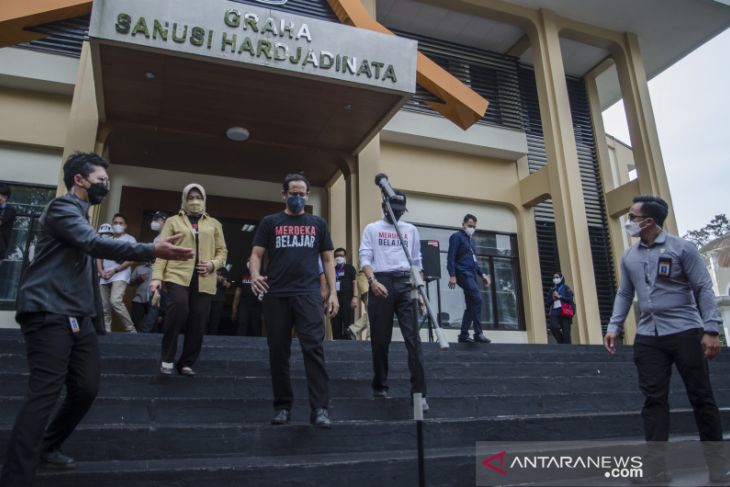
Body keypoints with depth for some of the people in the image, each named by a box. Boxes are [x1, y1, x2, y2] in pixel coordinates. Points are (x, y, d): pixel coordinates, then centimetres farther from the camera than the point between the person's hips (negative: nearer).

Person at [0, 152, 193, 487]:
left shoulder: (81, 215, 24)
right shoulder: (62, 208, -6)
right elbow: (95, 244, -25)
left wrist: (98, 319, 22)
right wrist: (153, 250, -34)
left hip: (78, 317, 9)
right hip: (49, 314, -9)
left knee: (86, 390, 7)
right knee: (45, 394, -13)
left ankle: (46, 448, 28)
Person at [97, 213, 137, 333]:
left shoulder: (130, 239, 6)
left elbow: (131, 260, -4)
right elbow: (99, 258, 17)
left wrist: (115, 270, -13)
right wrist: (102, 272, -3)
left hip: (120, 275, -6)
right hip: (105, 277, 6)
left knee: (115, 301, -23)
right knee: (105, 306, 4)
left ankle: (131, 329, -16)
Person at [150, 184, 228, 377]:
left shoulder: (214, 224, 18)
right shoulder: (173, 221, 12)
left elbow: (222, 251, 15)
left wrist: (213, 264, -6)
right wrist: (157, 276, -6)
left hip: (203, 280, 3)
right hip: (177, 275, -2)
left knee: (197, 324, 0)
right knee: (178, 306, -28)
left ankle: (186, 363, 18)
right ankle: (167, 357, -11)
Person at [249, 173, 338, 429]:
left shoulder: (318, 223, 15)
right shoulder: (270, 222, 12)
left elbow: (328, 259, 14)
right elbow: (257, 254, 6)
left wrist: (333, 292, 3)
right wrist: (254, 274, -17)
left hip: (308, 294, 0)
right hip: (276, 295, 1)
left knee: (314, 348, -10)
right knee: (278, 352, 5)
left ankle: (320, 408, -8)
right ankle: (283, 406, 16)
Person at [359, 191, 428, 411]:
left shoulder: (411, 230, 19)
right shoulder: (371, 229, 12)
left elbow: (417, 261, 19)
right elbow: (365, 258, 1)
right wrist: (373, 281, -16)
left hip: (405, 283, 2)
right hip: (381, 283, -1)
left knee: (413, 338, -8)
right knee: (380, 339, 3)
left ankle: (419, 391, -7)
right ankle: (380, 386, 18)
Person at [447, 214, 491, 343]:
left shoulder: (471, 240, 24)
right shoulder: (456, 237, -2)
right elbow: (451, 257, -11)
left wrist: (482, 274, 16)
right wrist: (452, 275, -20)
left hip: (472, 275, 9)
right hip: (463, 274, -9)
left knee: (471, 305, 6)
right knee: (477, 299, -20)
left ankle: (463, 335, 11)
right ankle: (478, 333, -17)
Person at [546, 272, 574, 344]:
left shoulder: (566, 288, 7)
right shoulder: (552, 290, 18)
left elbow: (570, 299, -5)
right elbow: (547, 302, 17)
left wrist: (559, 296, -9)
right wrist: (553, 298, -2)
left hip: (565, 313, -3)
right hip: (554, 312, 3)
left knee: (566, 332, -5)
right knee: (553, 327, -21)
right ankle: (561, 341, -1)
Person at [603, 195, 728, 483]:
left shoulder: (681, 248, -2)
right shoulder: (629, 256, 12)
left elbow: (704, 289, -5)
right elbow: (624, 294, 15)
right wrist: (614, 326, 5)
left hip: (685, 332, -4)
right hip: (648, 337, 4)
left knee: (701, 397, 5)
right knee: (654, 399, 1)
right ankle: (656, 466, 5)